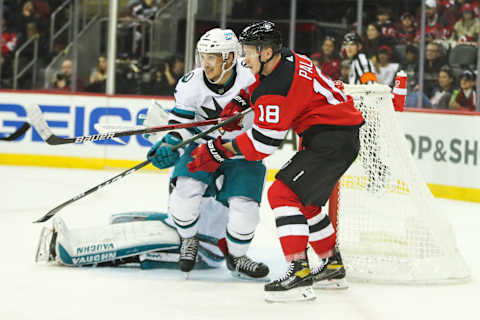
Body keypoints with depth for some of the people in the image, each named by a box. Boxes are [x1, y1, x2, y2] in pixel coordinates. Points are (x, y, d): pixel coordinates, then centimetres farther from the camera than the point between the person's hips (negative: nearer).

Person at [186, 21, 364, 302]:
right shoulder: (286, 59, 7)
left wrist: (221, 151, -12)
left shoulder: (278, 86, -23)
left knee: (283, 192, -17)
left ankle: (299, 272, -25)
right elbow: (260, 88, 30)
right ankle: (334, 267, 34)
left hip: (333, 140, -11)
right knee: (305, 201, 23)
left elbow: (264, 143, -20)